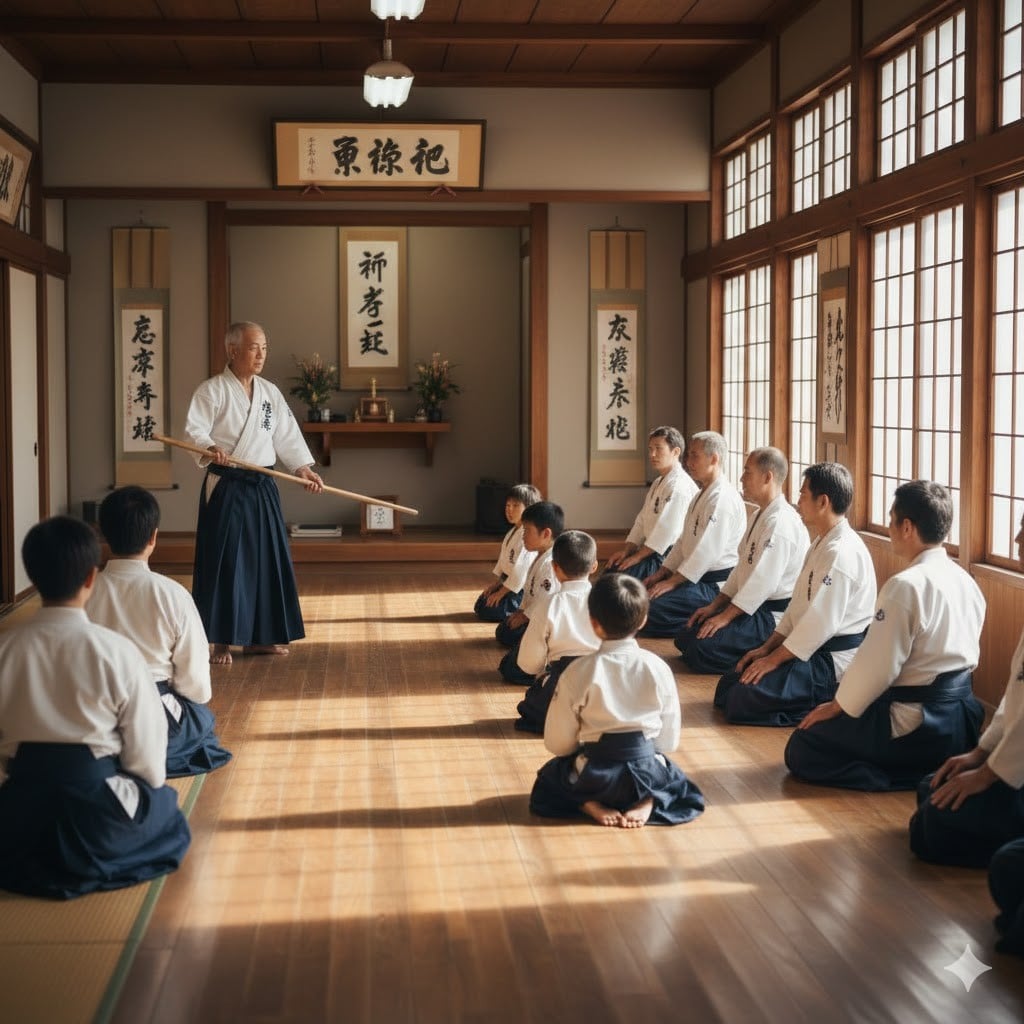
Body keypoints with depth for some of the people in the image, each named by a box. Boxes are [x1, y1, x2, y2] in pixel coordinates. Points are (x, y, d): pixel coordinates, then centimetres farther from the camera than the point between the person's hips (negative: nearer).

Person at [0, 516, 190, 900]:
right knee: (166, 811, 27)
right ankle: (87, 861, 19)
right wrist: (148, 786, 13)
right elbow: (147, 747, -8)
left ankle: (34, 859, 22)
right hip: (97, 813, -5)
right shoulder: (116, 651, -15)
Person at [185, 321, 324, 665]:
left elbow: (287, 436, 14)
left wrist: (304, 468, 2)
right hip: (226, 487, -6)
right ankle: (221, 641, 4)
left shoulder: (270, 392, 12)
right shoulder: (212, 390, -6)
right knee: (224, 561, -6)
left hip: (262, 488, 6)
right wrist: (211, 449, -36)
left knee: (268, 559, 10)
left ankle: (260, 637, 22)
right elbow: (194, 430, -16)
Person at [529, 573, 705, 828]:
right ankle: (647, 804, 2)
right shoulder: (658, 669, -8)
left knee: (547, 780, 30)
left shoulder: (577, 672, -12)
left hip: (592, 775, -1)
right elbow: (669, 740, 1)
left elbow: (557, 742, -5)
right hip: (646, 774, 1)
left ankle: (591, 806, 1)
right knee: (680, 784, 36)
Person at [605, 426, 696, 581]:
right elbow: (642, 521, 18)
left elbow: (668, 530, -24)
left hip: (669, 555, -10)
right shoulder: (658, 483, 17)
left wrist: (637, 556, -18)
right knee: (611, 568, 2)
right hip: (654, 552, 10)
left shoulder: (680, 485, -18)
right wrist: (625, 550, 4)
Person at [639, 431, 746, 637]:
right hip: (698, 577, 11)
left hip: (717, 584, -11)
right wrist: (662, 572, 8)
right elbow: (684, 540, 19)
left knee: (653, 609, -23)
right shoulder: (702, 494, 16)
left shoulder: (722, 498, -19)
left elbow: (707, 551, -24)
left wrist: (672, 582, -20)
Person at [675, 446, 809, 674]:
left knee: (701, 647, -23)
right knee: (685, 638, 7)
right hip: (756, 607, 11)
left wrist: (725, 617, -19)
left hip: (774, 616, -11)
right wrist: (714, 607, 9)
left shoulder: (780, 522, -21)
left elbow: (764, 582, -25)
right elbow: (742, 568, 17)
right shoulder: (761, 516, 14)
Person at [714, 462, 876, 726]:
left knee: (743, 701, -19)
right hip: (815, 649, 11)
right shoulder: (821, 544, 13)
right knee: (728, 687, 7)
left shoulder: (841, 553, -22)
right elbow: (799, 605, 17)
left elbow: (821, 623, -23)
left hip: (835, 663, -11)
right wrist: (766, 648, 9)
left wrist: (774, 659, -15)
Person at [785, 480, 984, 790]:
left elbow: (877, 665, -18)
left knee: (802, 752, 1)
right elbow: (968, 656, 13)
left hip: (920, 725, -9)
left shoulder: (905, 586, -20)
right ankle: (936, 772, 11)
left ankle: (913, 779, -7)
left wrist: (837, 706, -1)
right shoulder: (965, 581, 5)